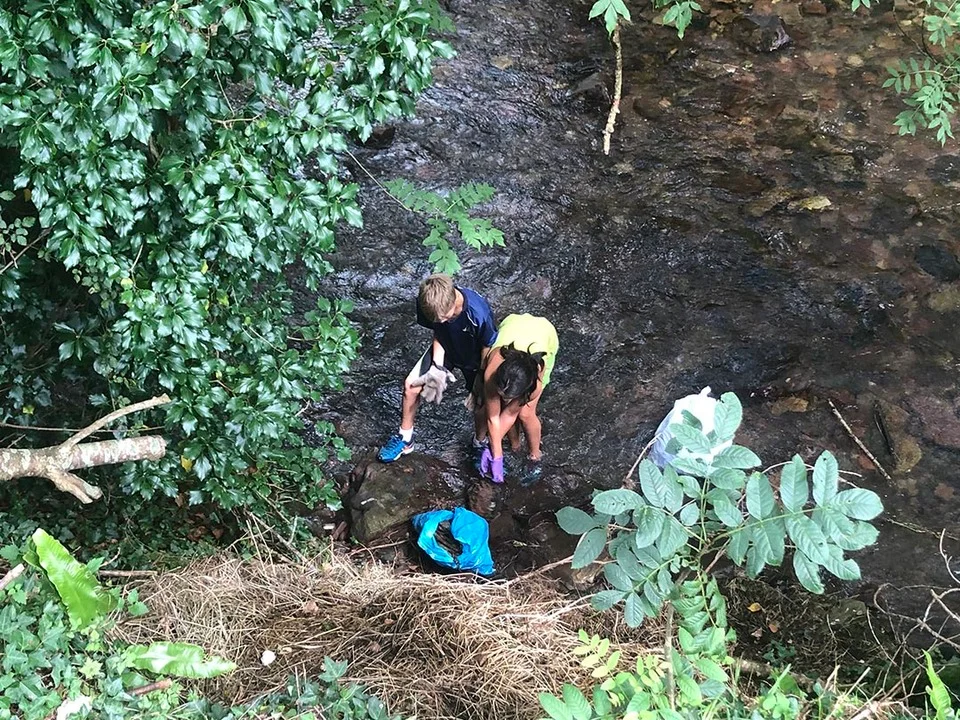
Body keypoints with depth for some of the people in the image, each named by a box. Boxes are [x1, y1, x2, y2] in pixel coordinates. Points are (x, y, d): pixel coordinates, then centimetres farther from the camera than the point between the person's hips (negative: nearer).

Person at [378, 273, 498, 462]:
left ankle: (479, 444, 28)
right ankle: (405, 439, 17)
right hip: (446, 348, 4)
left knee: (480, 404, -4)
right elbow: (438, 333, -10)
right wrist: (438, 366, -22)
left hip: (474, 359, -3)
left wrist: (479, 390, -18)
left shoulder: (479, 314, -42)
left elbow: (487, 350, -26)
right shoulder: (430, 305, -29)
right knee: (411, 384, -3)